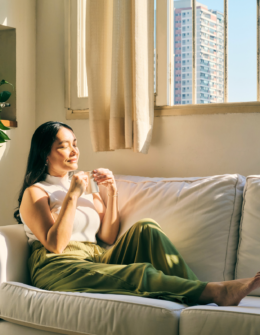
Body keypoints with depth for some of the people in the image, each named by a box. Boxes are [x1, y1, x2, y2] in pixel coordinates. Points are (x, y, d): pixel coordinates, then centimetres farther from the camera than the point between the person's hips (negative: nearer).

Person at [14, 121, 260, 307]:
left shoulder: (84, 186, 24)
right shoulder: (35, 193, 4)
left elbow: (108, 238, 13)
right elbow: (55, 245, -11)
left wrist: (111, 193, 3)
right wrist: (72, 196, -13)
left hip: (97, 259, 6)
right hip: (59, 268, -6)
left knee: (146, 229, -19)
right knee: (138, 273, -32)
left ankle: (198, 299, -34)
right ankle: (218, 292, -44)